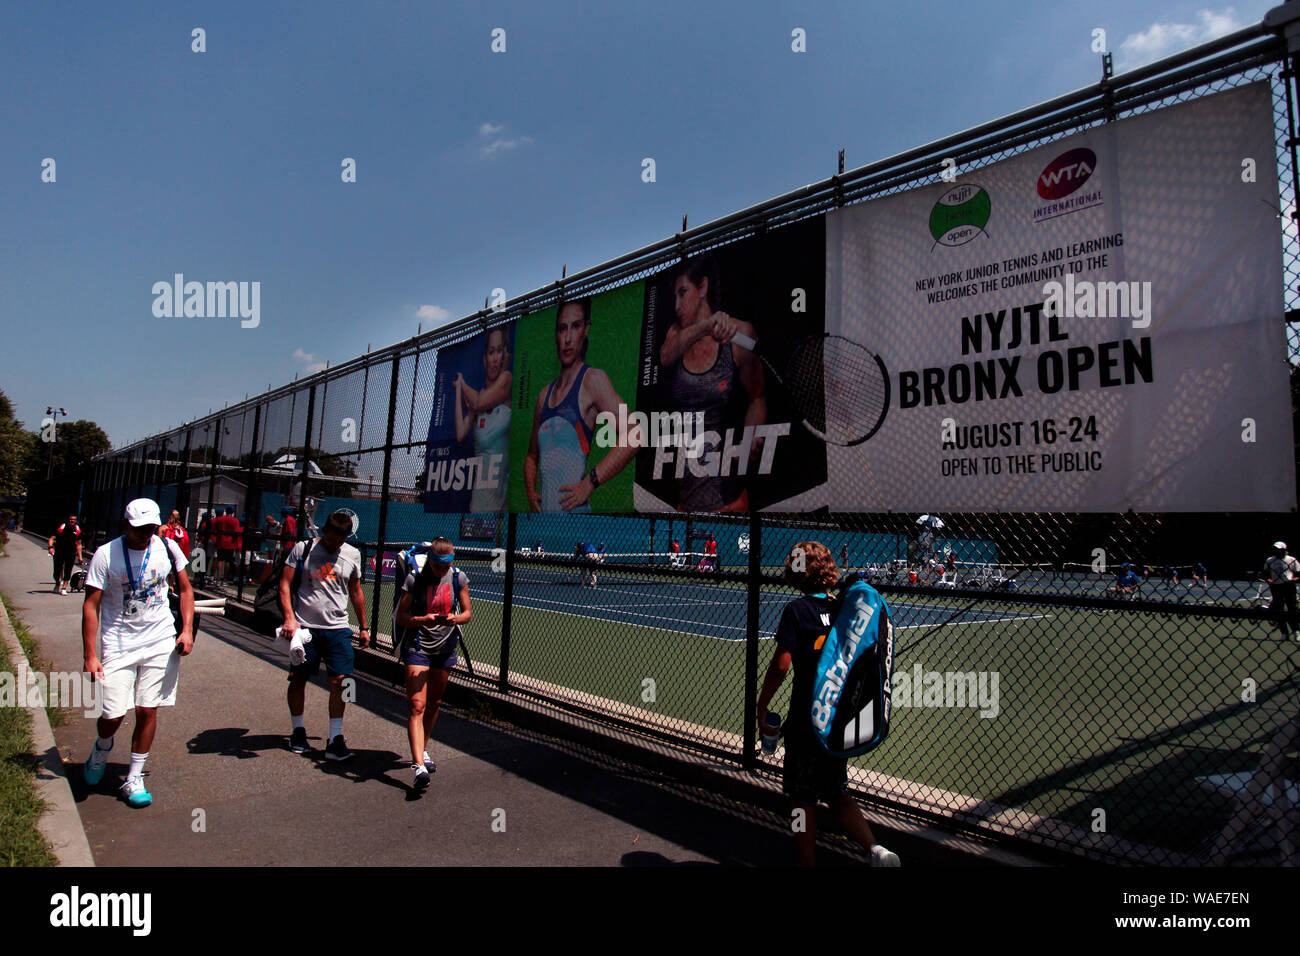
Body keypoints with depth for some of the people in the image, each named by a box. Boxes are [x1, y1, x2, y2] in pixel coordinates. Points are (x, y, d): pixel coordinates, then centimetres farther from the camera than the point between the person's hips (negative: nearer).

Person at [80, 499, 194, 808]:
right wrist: (90, 656, -9)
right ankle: (102, 749, 34)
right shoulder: (106, 554, -8)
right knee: (113, 715, -2)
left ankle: (134, 779, 19)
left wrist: (187, 630, 0)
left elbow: (185, 589, 11)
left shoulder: (167, 548, 0)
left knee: (148, 711, 3)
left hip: (161, 643, 2)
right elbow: (91, 606, -6)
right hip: (118, 644, -1)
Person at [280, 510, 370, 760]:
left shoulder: (352, 554, 6)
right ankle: (298, 732, 29)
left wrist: (364, 627, 17)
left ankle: (335, 739, 1)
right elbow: (285, 583, -1)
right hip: (304, 626, -1)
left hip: (338, 628, 1)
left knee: (339, 680, -6)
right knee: (298, 679, 9)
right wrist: (289, 617, -13)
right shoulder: (302, 549, -1)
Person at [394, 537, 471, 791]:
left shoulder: (459, 578, -3)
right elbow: (401, 617, -8)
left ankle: (422, 750, 35)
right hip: (417, 647, -4)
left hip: (445, 647, 4)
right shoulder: (414, 578, -11)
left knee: (434, 703, 16)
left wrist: (455, 618, -20)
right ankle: (419, 766, -17)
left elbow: (467, 613, 2)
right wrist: (423, 620, -27)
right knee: (417, 705, -12)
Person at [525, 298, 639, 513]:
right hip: (544, 510, 6)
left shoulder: (593, 380, -3)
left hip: (574, 510, -6)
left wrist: (589, 483, -16)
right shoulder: (544, 395, 15)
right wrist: (531, 491, 7)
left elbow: (632, 438, -14)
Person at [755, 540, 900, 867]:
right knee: (836, 794, 21)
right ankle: (876, 849, 6)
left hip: (807, 720, -6)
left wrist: (762, 705, -8)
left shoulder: (797, 610, -14)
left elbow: (781, 664, -19)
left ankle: (807, 860, 22)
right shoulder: (844, 607, 1)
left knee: (803, 799, 11)